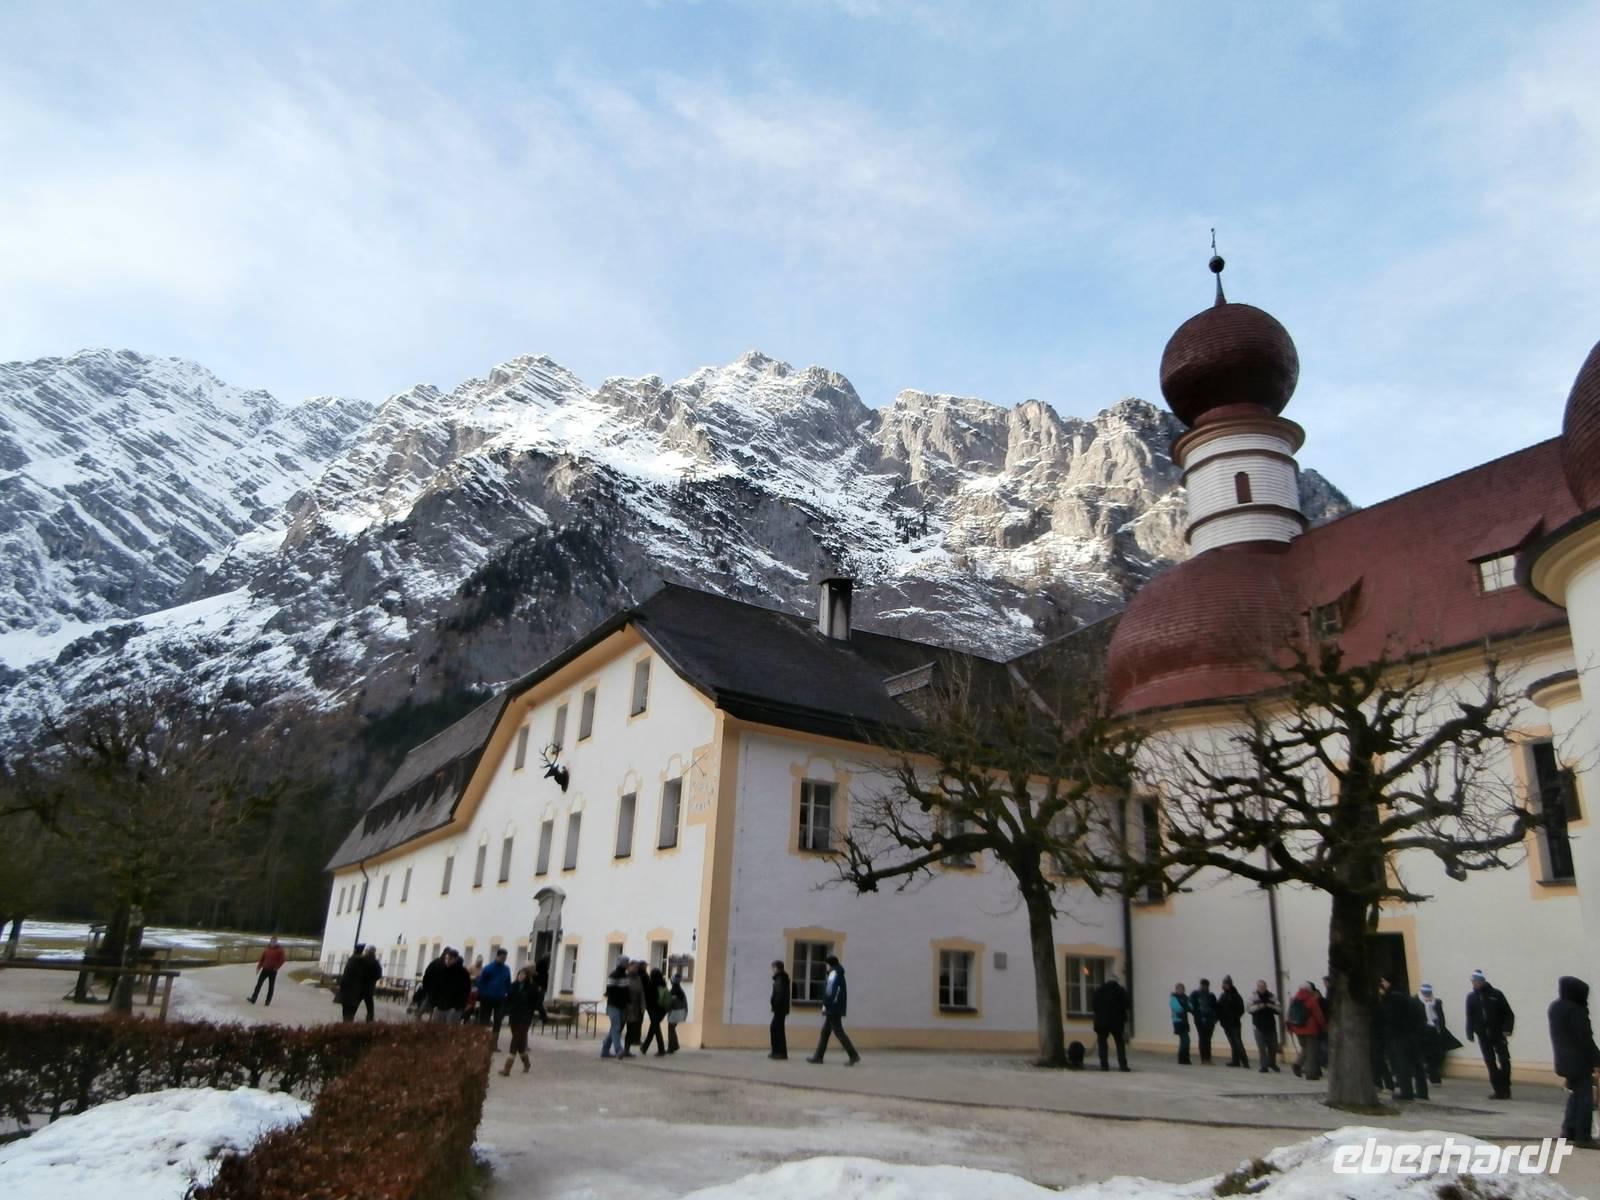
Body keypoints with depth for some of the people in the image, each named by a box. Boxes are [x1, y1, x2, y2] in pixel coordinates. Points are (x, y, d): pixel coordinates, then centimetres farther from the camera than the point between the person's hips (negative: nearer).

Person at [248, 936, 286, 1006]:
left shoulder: (280, 950, -8)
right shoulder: (267, 948, 3)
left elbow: (282, 960, -10)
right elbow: (262, 958, 9)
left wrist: (276, 968, -16)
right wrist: (259, 967, 4)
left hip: (273, 971, -3)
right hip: (265, 969, 3)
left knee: (271, 987, 4)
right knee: (258, 984, -1)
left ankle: (268, 1002, 11)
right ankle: (253, 999, 1)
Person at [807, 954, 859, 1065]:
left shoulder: (834, 974, -12)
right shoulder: (840, 975, 16)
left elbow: (830, 991, -20)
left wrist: (825, 1005, -15)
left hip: (833, 1009, -10)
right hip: (834, 1009, 10)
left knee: (838, 1032, -6)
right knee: (825, 1032, 11)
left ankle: (854, 1056, -5)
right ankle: (818, 1056, 14)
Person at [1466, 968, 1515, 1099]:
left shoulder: (1496, 994, -5)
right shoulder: (1471, 996, 3)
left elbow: (1508, 1013, -4)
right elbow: (1469, 1017, 5)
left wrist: (1507, 1029, -15)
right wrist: (1470, 1033, -1)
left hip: (1498, 1033, -2)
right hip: (1483, 1035, 3)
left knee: (1504, 1061, -2)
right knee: (1490, 1063, 4)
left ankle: (1505, 1089, 13)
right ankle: (1498, 1090, 10)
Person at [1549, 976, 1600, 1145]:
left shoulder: (1554, 1006, 7)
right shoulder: (1575, 1010, -20)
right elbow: (1585, 1038, -19)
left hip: (1565, 1059, 8)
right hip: (1580, 1060, -8)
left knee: (1575, 1093, 19)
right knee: (1585, 1097, 1)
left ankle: (1568, 1130, 21)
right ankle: (1583, 1136, 4)